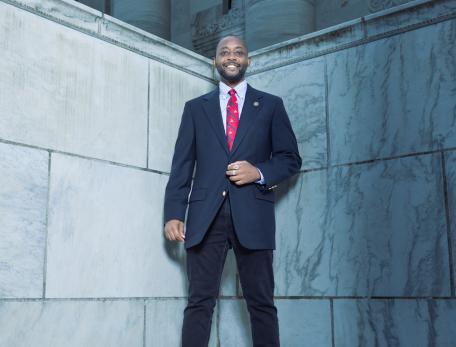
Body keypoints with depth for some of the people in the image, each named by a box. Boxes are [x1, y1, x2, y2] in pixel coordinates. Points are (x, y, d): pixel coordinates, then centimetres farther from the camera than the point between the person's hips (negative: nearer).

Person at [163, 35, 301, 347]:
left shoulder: (271, 105, 13)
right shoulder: (196, 108, 16)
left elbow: (290, 158, 11)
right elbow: (182, 165, 10)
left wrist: (260, 172, -9)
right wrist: (174, 214, -1)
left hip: (252, 213, 0)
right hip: (206, 214, 1)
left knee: (261, 302, 2)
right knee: (200, 301, 0)